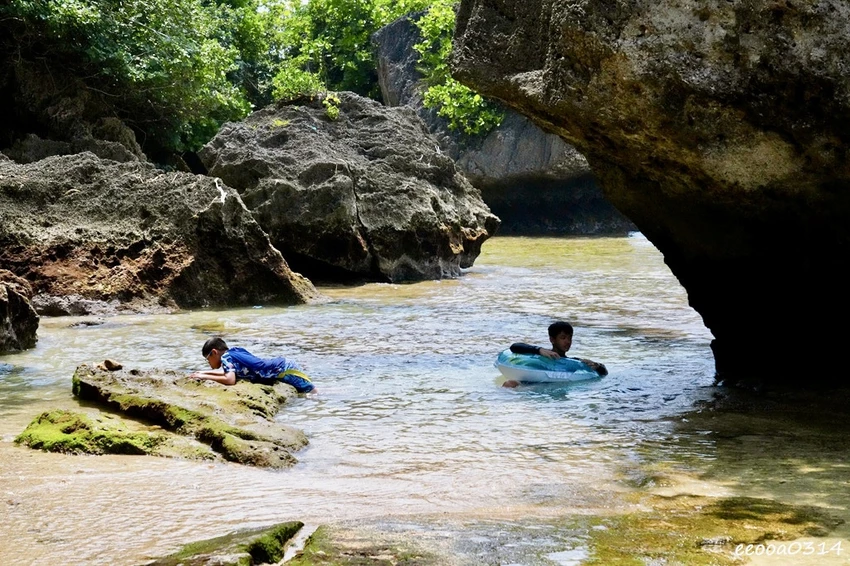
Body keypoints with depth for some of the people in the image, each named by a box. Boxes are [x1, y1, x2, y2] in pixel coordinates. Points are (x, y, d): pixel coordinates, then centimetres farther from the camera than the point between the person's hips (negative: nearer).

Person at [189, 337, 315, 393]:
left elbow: (230, 380, -31)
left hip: (285, 370, -9)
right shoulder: (235, 352, 13)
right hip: (284, 365, 9)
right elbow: (229, 372, 35)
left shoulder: (226, 357, -13)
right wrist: (204, 372, 27)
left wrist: (204, 377, -18)